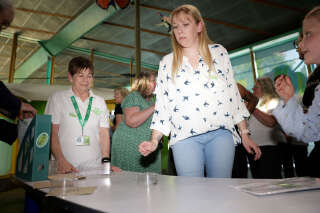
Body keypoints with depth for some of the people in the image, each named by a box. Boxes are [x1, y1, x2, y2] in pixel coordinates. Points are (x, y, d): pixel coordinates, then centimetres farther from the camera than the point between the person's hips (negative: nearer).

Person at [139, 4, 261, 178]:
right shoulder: (167, 62, 9)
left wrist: (245, 134, 7)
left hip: (220, 133, 1)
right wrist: (154, 141, -3)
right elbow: (162, 104, 8)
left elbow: (233, 94, 9)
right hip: (184, 137, 0)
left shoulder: (218, 52, 9)